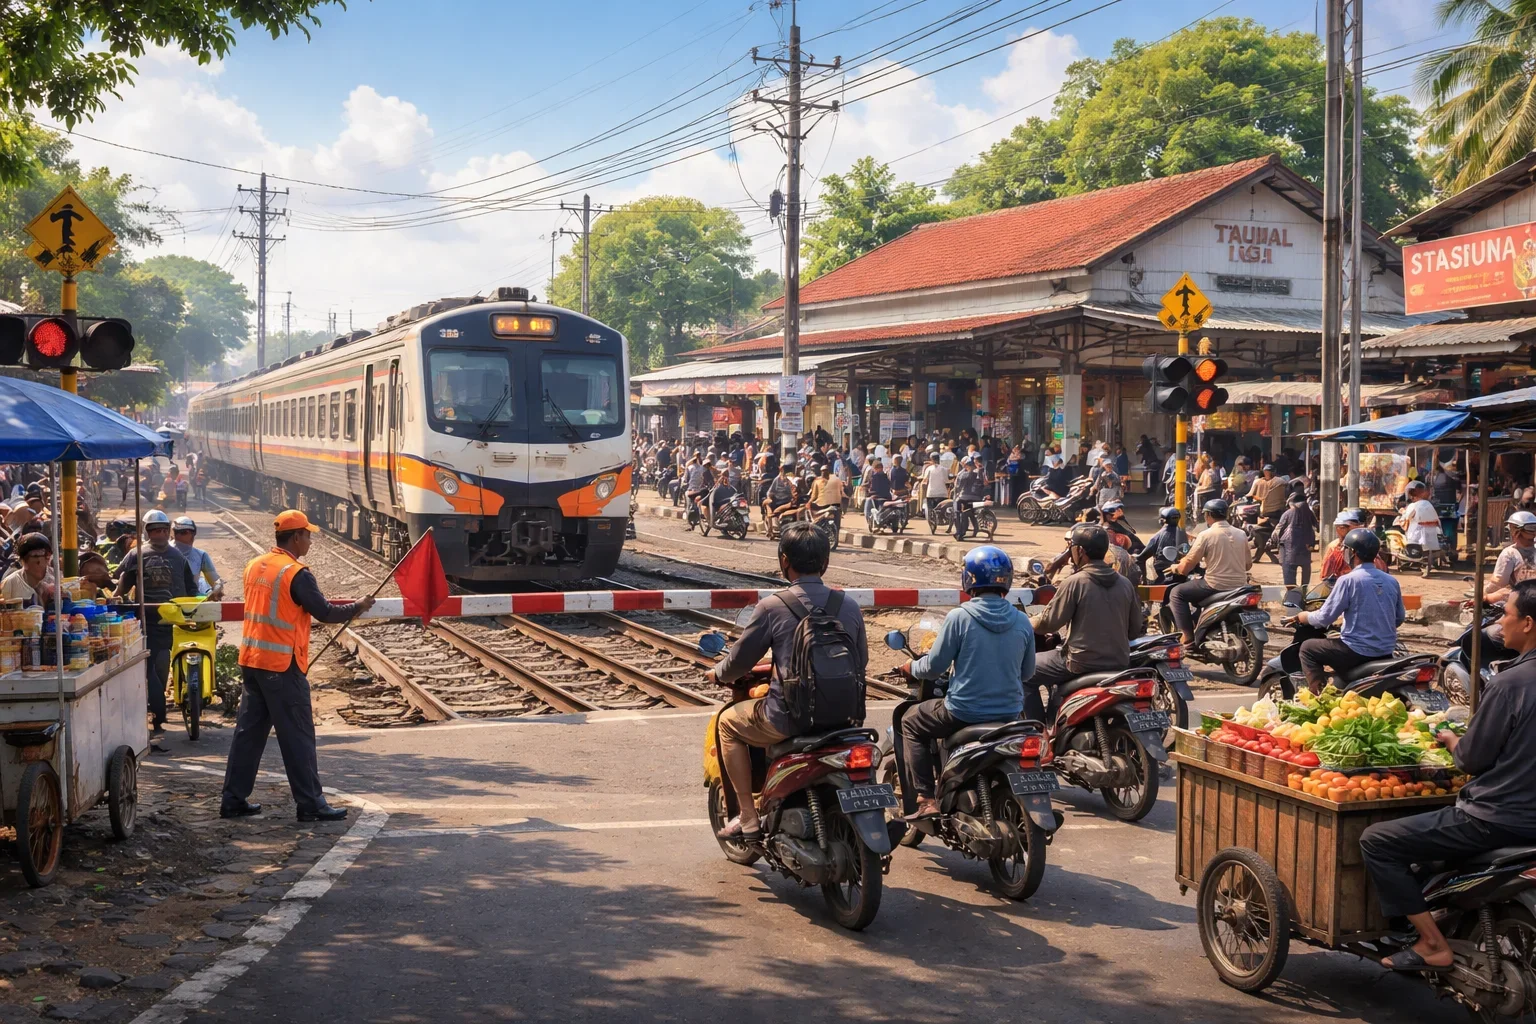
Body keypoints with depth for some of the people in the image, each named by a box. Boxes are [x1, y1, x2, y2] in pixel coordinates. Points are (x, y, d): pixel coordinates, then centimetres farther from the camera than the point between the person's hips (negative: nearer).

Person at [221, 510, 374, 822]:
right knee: (297, 736, -1)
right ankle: (310, 804, 4)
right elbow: (325, 612, -12)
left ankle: (234, 800, 17)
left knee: (249, 731, 13)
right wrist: (359, 607, 2)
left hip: (251, 660, 8)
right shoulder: (296, 574, -15)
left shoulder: (255, 565, 9)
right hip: (282, 666, -8)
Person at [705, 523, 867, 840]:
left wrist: (718, 674, 22)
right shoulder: (849, 607, 3)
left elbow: (739, 661, -1)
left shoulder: (772, 607, -10)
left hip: (790, 717, -5)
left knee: (729, 722, 22)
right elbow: (860, 663, 12)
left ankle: (748, 819, 17)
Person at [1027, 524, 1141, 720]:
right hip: (1119, 663, 7)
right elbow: (1135, 628, 9)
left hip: (1082, 663, -7)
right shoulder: (1125, 584, 2)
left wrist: (1025, 623, 11)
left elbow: (1049, 623, -8)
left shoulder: (1074, 583, -15)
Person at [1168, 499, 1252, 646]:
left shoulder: (1206, 535, -9)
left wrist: (1176, 568, 14)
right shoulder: (1241, 534, 7)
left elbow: (1186, 568, -8)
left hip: (1216, 587, -7)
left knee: (1176, 593, 9)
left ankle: (1188, 636, -2)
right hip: (1240, 587, 7)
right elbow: (1248, 565, 17)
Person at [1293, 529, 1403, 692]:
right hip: (1386, 652, 7)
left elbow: (1324, 618, -11)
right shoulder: (1391, 581, 4)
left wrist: (1305, 617, 8)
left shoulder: (1348, 580, -14)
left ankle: (1317, 694, 1)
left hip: (1359, 651, -7)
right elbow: (1399, 619, 15)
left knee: (1308, 648, 11)